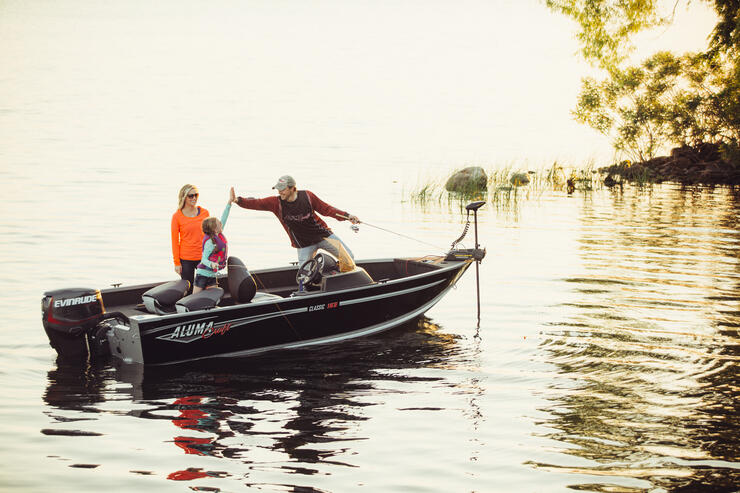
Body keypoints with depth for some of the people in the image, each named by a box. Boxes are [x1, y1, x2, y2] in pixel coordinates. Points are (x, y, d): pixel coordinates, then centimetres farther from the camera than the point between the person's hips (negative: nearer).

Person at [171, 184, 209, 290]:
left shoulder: (204, 212, 3)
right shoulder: (177, 216, -6)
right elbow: (175, 241, -3)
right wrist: (177, 263, -5)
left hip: (203, 257, 2)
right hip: (186, 259, -2)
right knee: (188, 289, 4)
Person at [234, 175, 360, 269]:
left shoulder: (307, 196, -9)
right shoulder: (276, 203, -9)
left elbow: (326, 209, -1)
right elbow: (256, 204, -14)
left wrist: (347, 216, -7)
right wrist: (239, 200, -31)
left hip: (322, 234, 0)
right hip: (304, 245, 0)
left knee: (348, 257, -2)